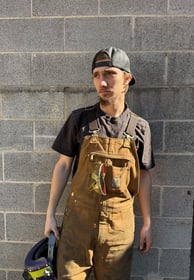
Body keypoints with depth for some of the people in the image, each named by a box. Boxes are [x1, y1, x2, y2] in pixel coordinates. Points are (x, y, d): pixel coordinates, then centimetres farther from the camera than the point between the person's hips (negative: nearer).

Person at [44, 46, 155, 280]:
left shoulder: (139, 127, -2)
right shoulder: (79, 119, -5)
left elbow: (144, 176, 5)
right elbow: (63, 165, 0)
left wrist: (147, 224, 7)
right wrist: (50, 214, 1)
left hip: (119, 222, 1)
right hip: (78, 216, 0)